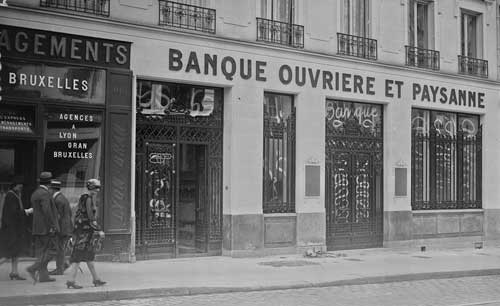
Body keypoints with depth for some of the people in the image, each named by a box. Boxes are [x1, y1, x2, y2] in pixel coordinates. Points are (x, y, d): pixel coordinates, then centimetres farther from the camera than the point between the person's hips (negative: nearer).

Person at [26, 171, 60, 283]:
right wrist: (53, 226, -18)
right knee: (49, 251, -5)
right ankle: (33, 268, -13)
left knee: (41, 252, 9)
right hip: (46, 228, -10)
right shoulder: (45, 193, -14)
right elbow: (47, 211, -21)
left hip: (37, 228, 10)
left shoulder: (35, 193, 16)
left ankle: (43, 275, 10)